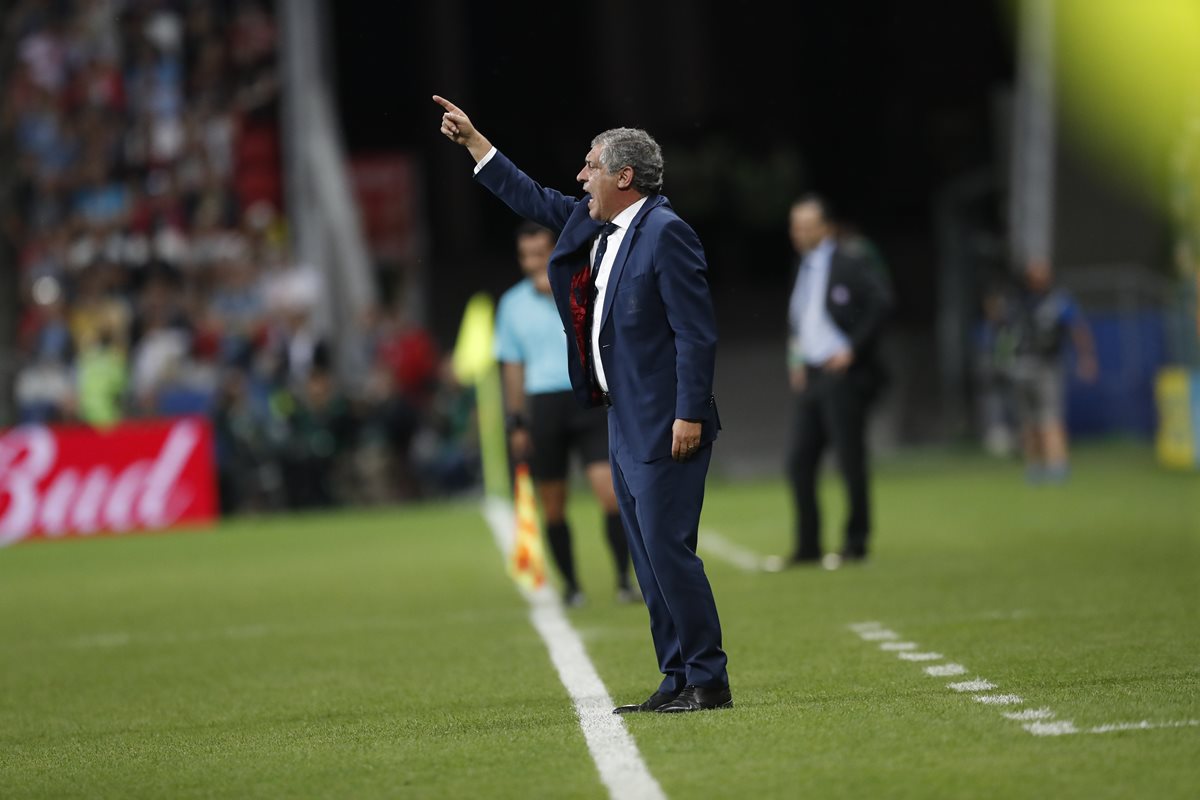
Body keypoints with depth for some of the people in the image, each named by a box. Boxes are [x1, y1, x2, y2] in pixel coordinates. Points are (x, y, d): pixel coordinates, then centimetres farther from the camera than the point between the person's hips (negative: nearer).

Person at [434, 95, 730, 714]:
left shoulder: (666, 233, -14)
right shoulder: (592, 225, 13)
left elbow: (696, 332, -17)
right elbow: (530, 199, 28)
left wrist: (689, 414, -21)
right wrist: (471, 140, 27)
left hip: (663, 426, -9)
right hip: (624, 424, 9)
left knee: (668, 551, -11)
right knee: (649, 559, 9)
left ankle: (708, 682, -7)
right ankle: (678, 680, 13)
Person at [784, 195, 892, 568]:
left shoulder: (852, 260, -8)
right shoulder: (805, 266, 17)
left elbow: (882, 302, -18)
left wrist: (853, 349, -17)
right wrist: (796, 358, 12)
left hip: (844, 374, -8)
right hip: (811, 377, 8)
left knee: (850, 460, -3)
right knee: (799, 461, 4)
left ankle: (856, 542, 7)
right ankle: (807, 547, 10)